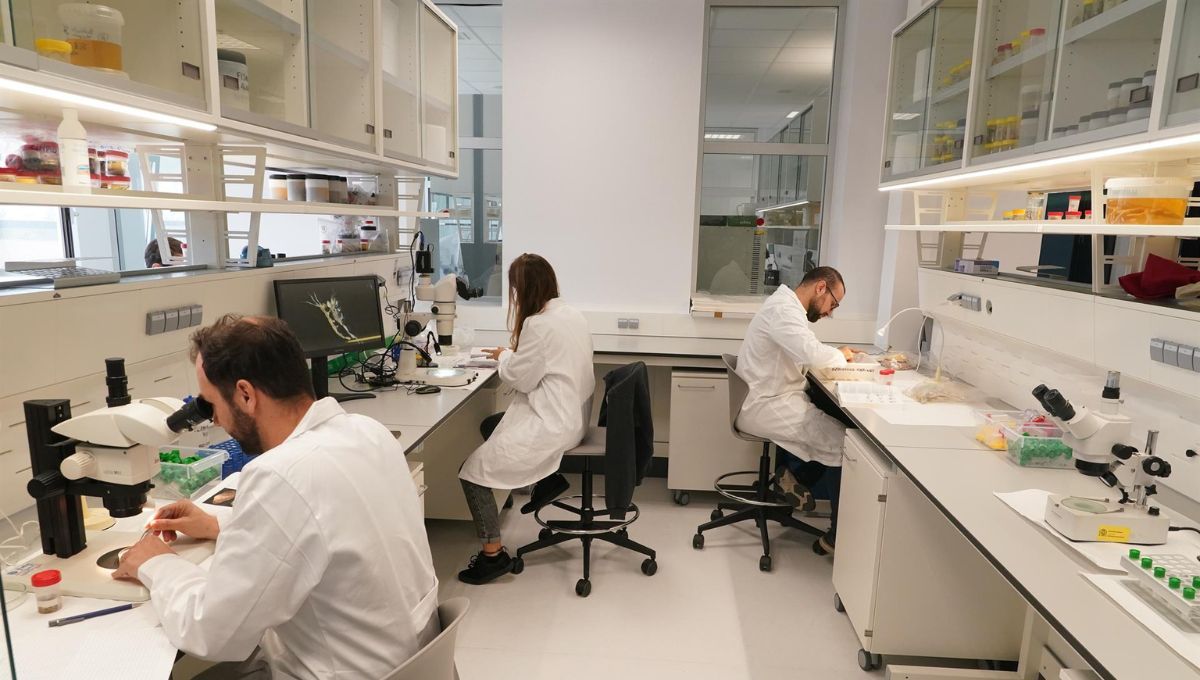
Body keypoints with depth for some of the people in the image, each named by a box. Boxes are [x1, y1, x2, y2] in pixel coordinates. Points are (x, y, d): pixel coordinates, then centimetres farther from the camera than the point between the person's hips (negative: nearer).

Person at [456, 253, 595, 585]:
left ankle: (493, 554, 0)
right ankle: (549, 476, 19)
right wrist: (514, 356, 15)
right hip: (572, 413, 10)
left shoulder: (538, 324, -19)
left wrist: (505, 356, 7)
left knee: (474, 471, -7)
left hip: (552, 423, -10)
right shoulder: (573, 315, 9)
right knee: (490, 426, 25)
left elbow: (522, 379, -11)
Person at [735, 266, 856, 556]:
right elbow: (812, 353, -30)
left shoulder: (787, 307, 17)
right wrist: (841, 355, -10)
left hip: (770, 400, 11)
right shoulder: (783, 309, -18)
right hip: (766, 406, -11)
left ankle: (798, 477, 13)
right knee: (842, 439, -15)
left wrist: (835, 356, 1)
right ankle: (839, 536, -5)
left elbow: (804, 354, 17)